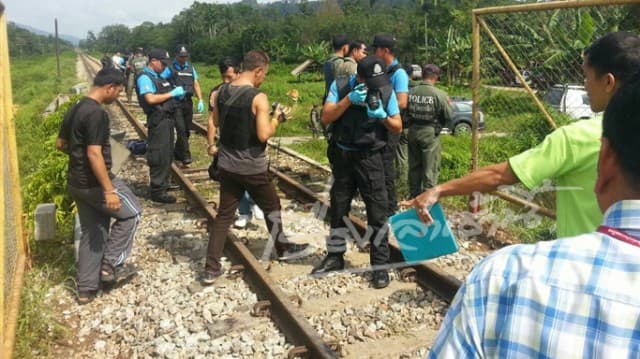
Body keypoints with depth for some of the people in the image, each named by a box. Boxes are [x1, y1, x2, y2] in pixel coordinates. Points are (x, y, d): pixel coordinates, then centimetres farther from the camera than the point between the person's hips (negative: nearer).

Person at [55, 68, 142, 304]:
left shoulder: (74, 110, 10)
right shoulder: (97, 114, -20)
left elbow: (60, 144, 19)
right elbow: (94, 154, -26)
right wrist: (109, 190, -25)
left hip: (76, 183, 9)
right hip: (94, 183, -9)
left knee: (91, 232, 16)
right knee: (131, 212, 10)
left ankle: (86, 289, 21)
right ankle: (111, 265, 10)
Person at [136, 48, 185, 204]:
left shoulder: (159, 77, 15)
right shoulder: (145, 78, -13)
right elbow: (151, 99, -25)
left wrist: (177, 93, 2)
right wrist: (172, 94, -18)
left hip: (168, 119, 10)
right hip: (158, 121, -10)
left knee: (167, 154, 18)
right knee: (159, 156, -6)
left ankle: (164, 184, 32)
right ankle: (157, 191, 0)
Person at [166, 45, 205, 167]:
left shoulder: (190, 68, 12)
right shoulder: (170, 68, -3)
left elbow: (196, 84, 10)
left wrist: (200, 100, 0)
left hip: (188, 102, 6)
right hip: (176, 103, -5)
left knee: (186, 130, 10)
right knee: (181, 129, -14)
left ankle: (178, 153, 25)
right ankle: (186, 156, -14)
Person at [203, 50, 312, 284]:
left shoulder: (222, 92, 2)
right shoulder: (258, 97, -18)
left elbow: (213, 123, 11)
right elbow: (264, 135, -20)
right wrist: (276, 119, -6)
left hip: (227, 164, 6)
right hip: (252, 167, -6)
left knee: (224, 214, 10)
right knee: (272, 207, 17)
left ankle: (211, 269, 9)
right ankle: (283, 249, 37)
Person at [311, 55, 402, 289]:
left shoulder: (386, 91, -6)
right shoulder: (340, 86, -5)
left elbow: (398, 128, 0)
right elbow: (326, 118, -12)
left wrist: (382, 116, -20)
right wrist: (349, 99, -22)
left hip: (370, 158, -2)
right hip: (343, 155, 2)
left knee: (377, 212, -3)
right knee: (338, 208, 14)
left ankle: (380, 265, 8)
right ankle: (335, 256, 30)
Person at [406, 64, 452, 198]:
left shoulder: (411, 92, -3)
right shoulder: (439, 94, -13)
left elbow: (406, 112, 4)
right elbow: (449, 116, -8)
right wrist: (448, 104, 11)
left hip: (413, 132, 4)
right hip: (430, 133, -4)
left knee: (414, 166, 15)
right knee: (431, 168, 4)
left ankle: (414, 197, 25)